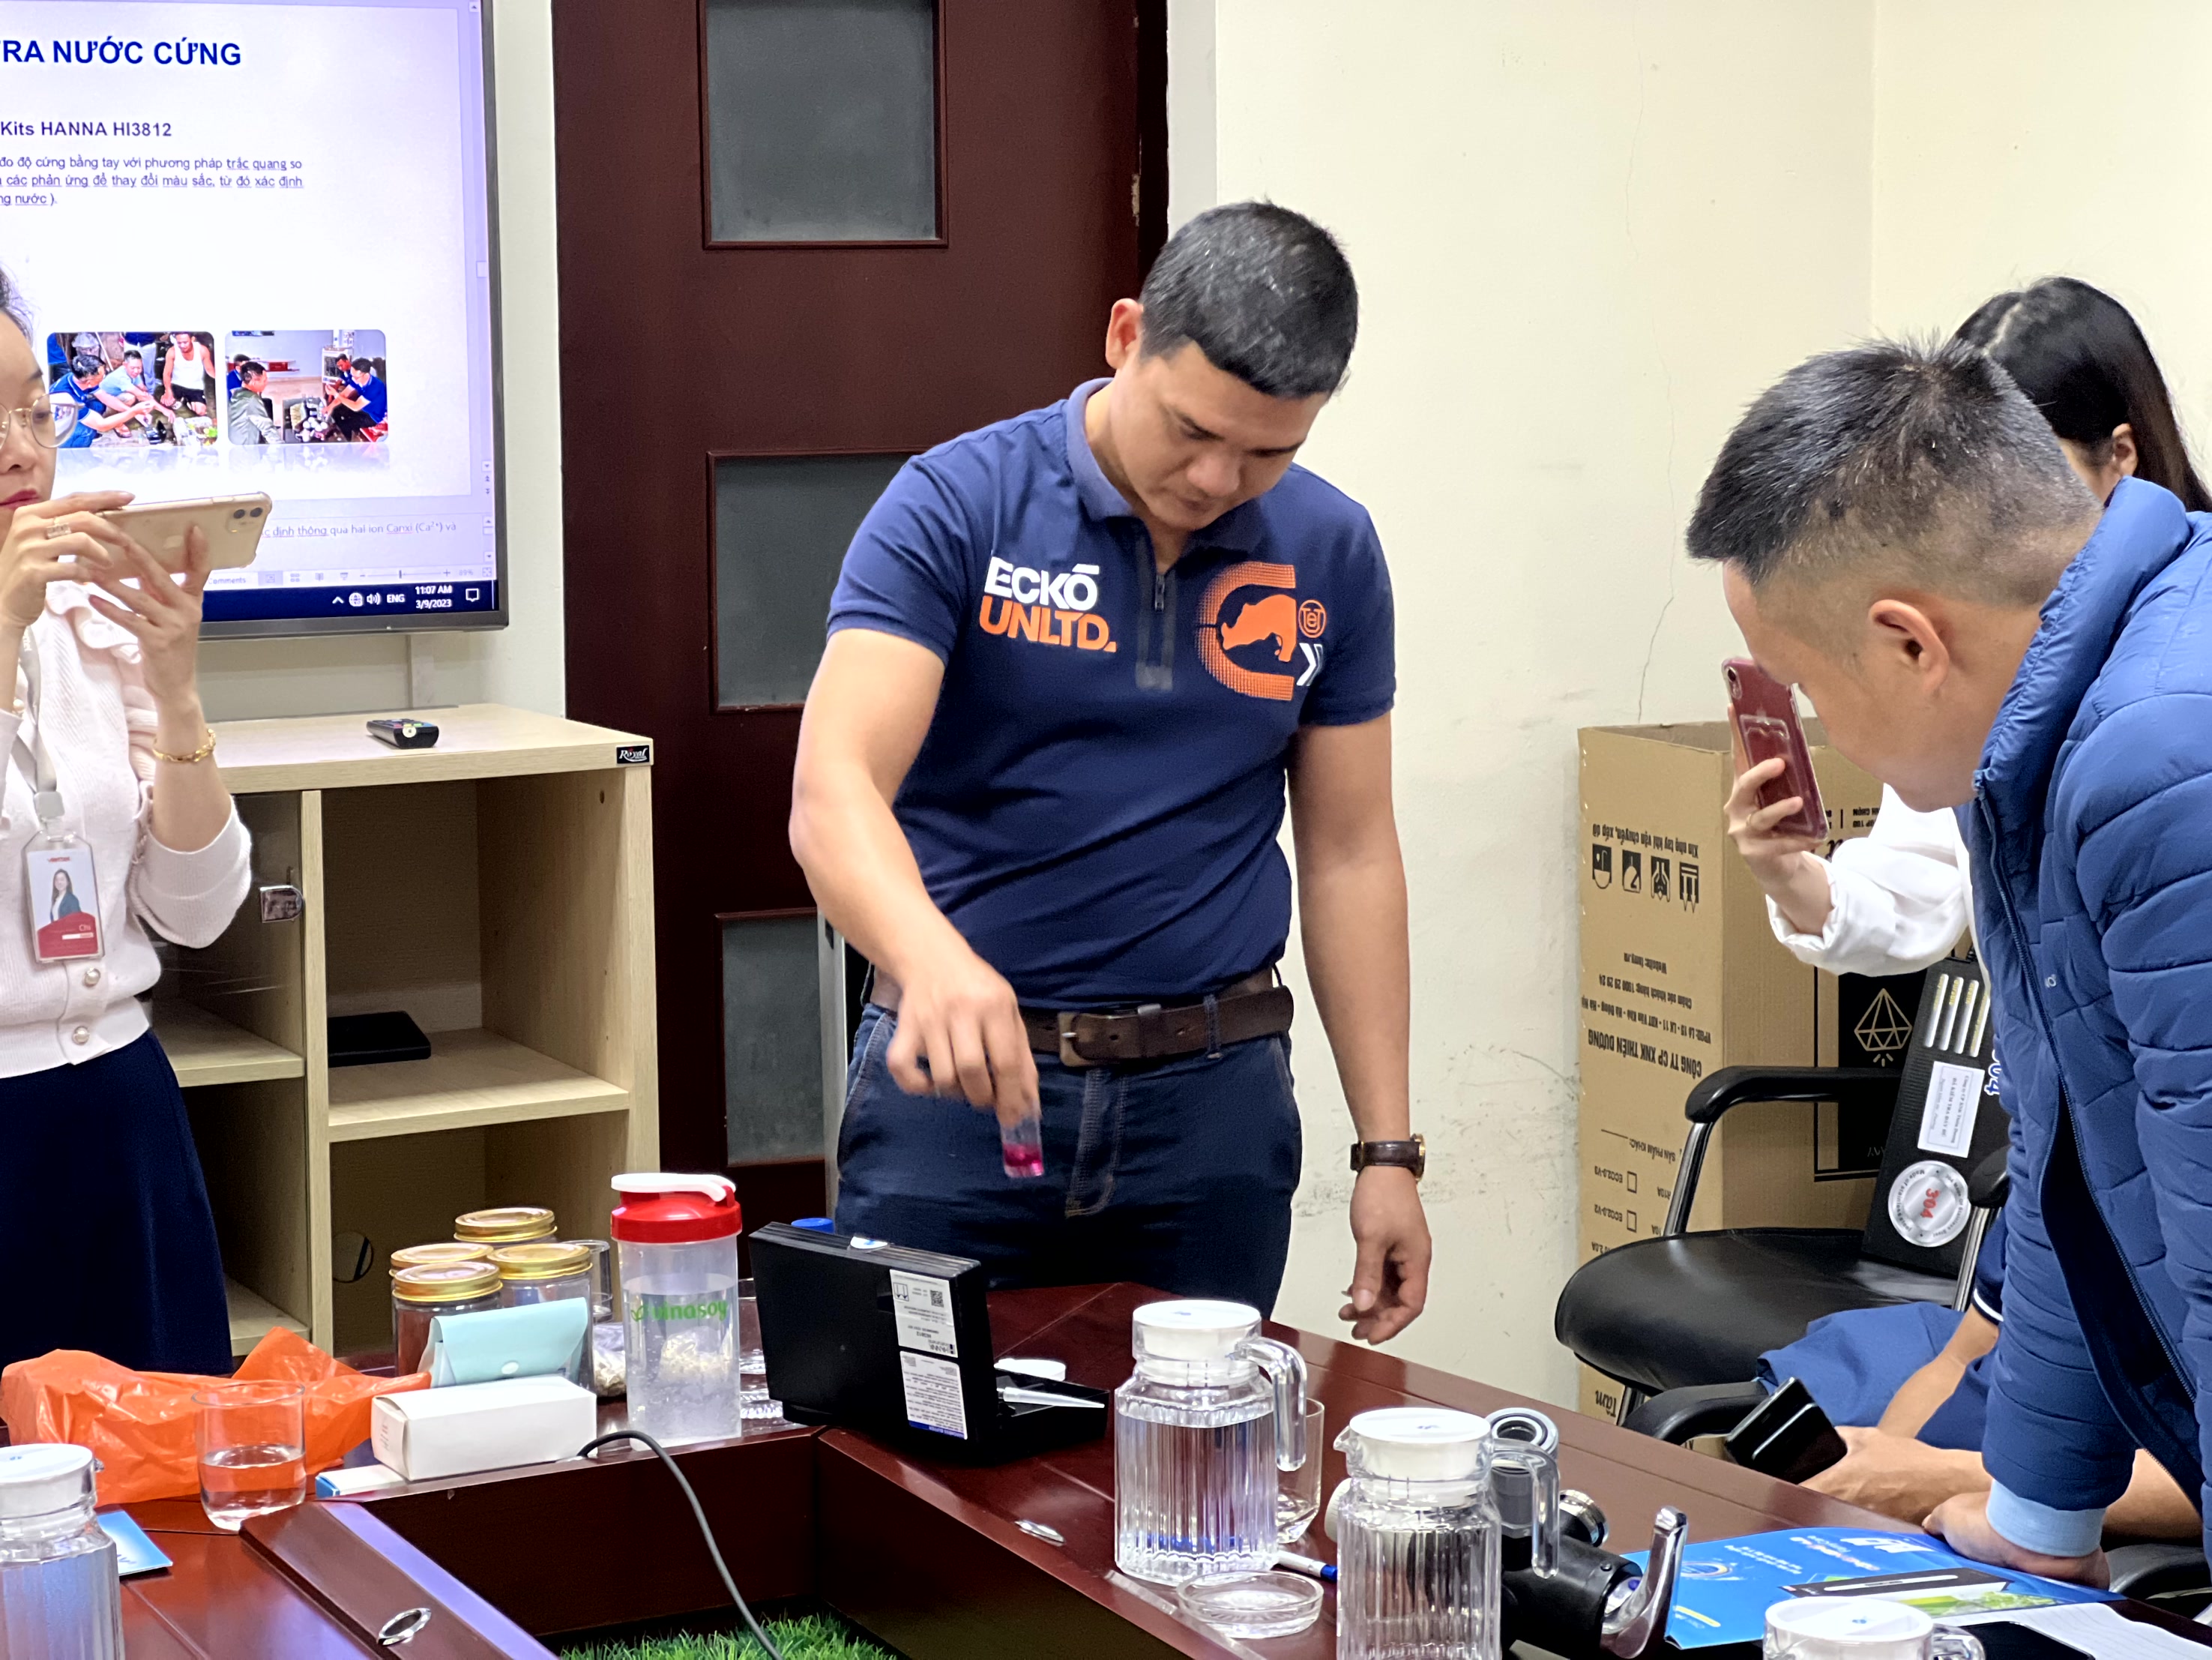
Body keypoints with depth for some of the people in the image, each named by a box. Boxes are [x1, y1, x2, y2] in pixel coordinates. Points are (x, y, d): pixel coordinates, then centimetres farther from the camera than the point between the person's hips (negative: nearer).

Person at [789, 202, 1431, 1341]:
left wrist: (1388, 1150, 3)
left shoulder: (1328, 553, 2)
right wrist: (933, 961, -41)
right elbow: (833, 788, -21)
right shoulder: (954, 507, -9)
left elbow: (1349, 851, 7)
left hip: (1210, 1100, 3)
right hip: (954, 1077, -2)